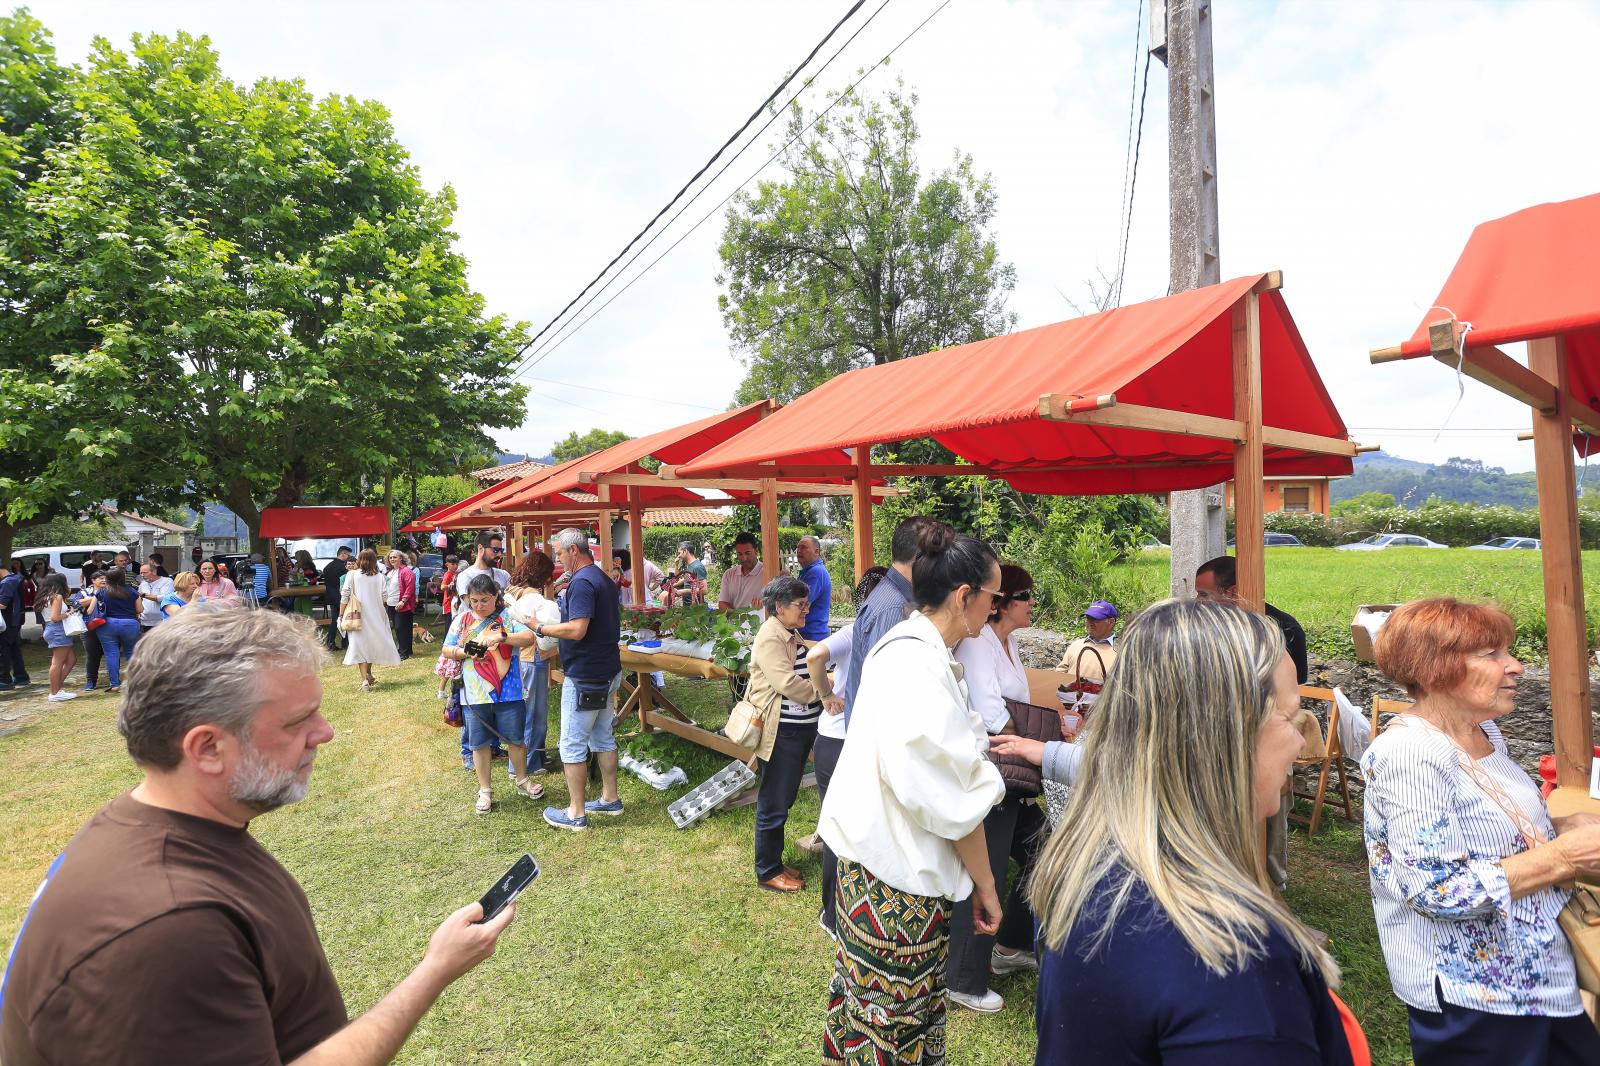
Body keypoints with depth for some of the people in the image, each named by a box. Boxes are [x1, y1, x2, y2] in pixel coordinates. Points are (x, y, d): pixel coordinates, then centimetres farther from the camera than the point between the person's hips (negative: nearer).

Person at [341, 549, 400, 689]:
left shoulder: (351, 575, -6)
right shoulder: (379, 577, -2)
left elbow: (345, 596, -8)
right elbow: (383, 597, -4)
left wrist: (341, 615, 0)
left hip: (357, 617, -2)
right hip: (374, 616, 2)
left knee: (360, 646, 0)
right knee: (371, 644, 18)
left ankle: (365, 679, -9)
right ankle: (368, 675, 30)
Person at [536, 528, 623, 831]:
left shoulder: (582, 582, -19)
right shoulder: (603, 579, 13)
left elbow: (577, 630, -27)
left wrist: (541, 628, -13)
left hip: (584, 677, -10)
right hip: (607, 671, 10)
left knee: (572, 745, 0)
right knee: (603, 738, 18)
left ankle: (576, 813, 8)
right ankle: (609, 799, 27)